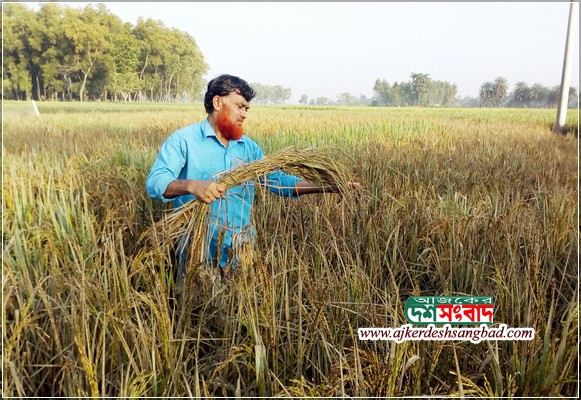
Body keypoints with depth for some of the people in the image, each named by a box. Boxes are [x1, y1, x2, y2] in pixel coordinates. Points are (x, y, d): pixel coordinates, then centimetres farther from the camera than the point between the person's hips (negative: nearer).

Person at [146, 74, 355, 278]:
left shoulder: (248, 146, 8)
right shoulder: (183, 139, -7)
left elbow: (279, 180, 5)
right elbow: (154, 182, -17)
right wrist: (191, 185, -37)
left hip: (240, 249, 4)